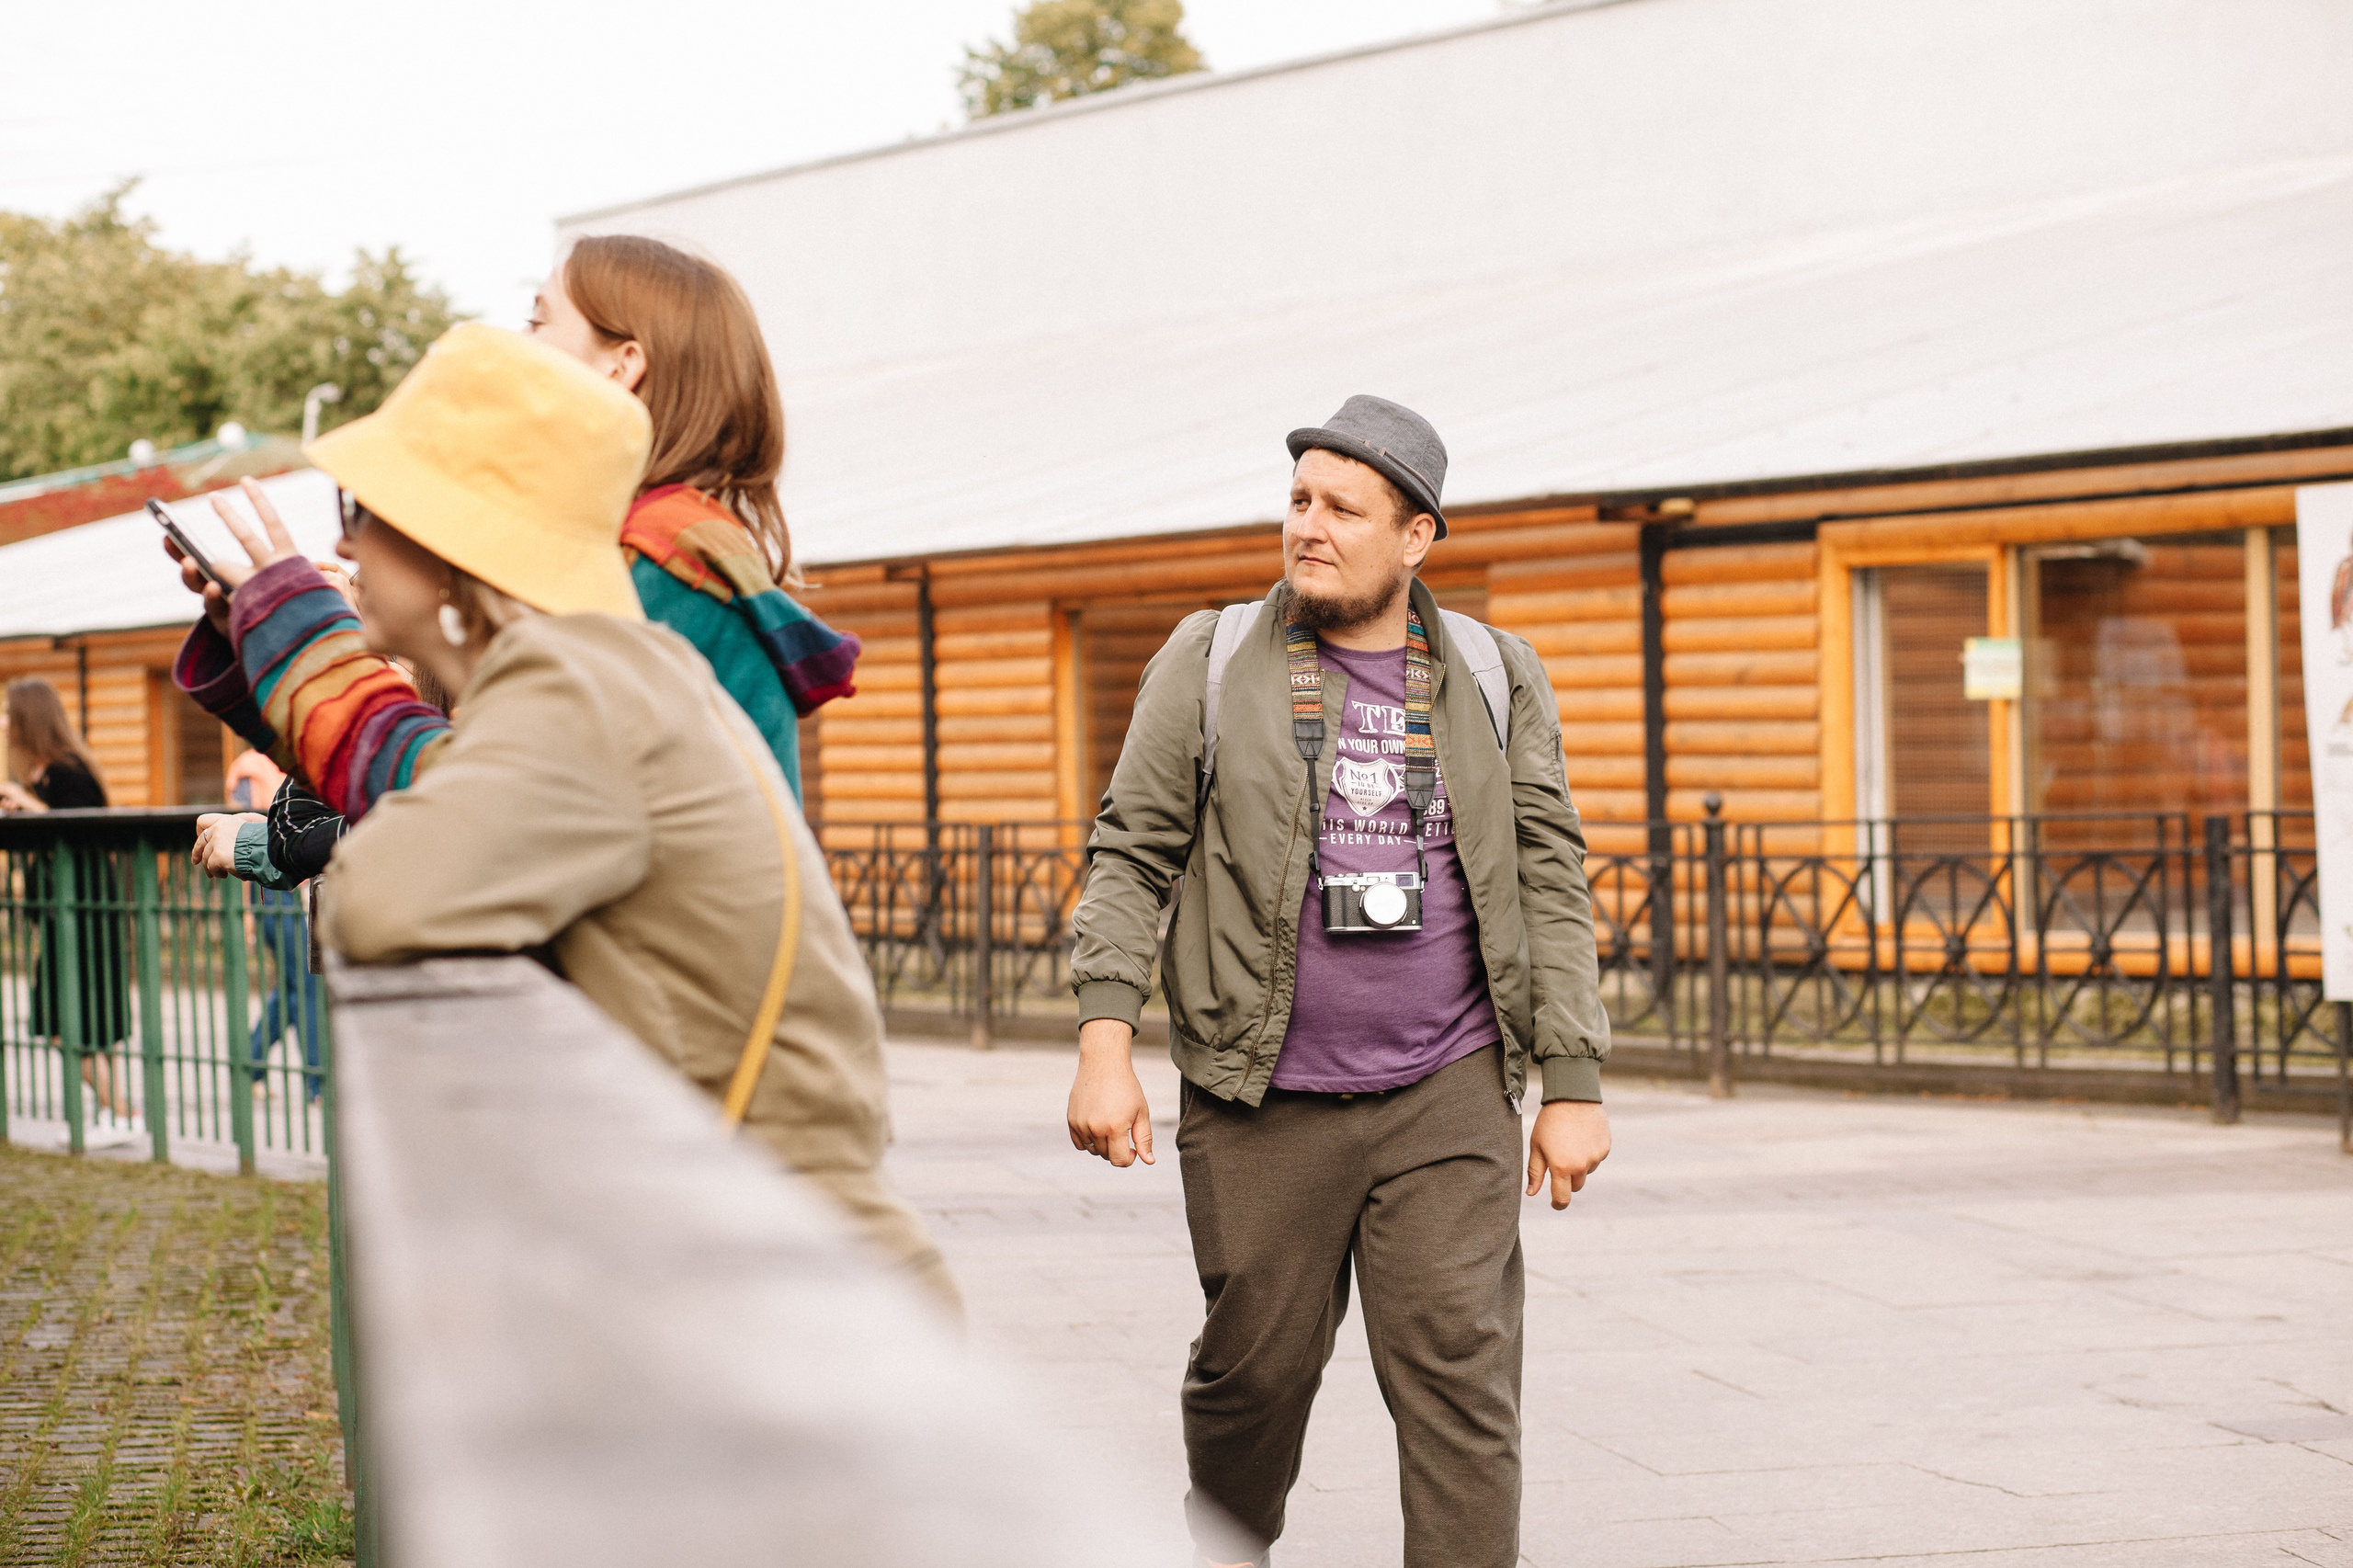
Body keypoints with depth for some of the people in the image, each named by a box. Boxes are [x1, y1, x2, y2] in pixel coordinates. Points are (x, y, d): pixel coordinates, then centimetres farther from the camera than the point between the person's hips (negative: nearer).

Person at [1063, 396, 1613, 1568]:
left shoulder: (1496, 680, 7)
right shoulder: (1209, 663, 4)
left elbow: (1549, 883, 7)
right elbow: (1130, 855, 2)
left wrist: (1572, 1086, 2)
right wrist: (1104, 1043, -9)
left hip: (1446, 1101, 0)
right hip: (1260, 1107, 0)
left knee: (1460, 1384, -6)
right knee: (1254, 1372, 9)